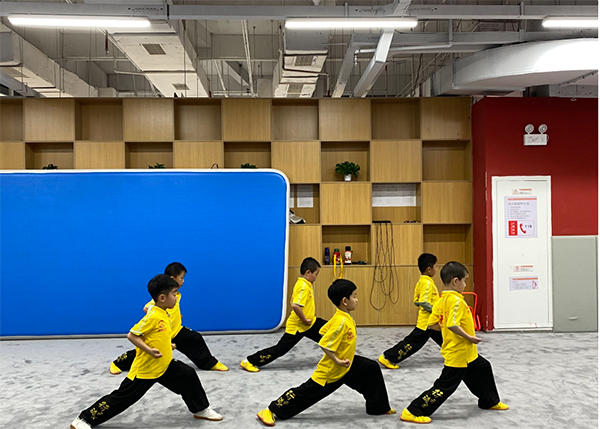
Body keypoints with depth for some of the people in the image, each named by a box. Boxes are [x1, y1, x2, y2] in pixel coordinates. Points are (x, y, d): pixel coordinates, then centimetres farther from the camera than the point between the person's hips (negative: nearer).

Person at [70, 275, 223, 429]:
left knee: (189, 376, 7)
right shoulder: (153, 316, -23)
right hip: (145, 368, -8)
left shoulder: (165, 315, 4)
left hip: (165, 365, 8)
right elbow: (132, 335, -23)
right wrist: (149, 350, -27)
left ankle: (201, 410, 23)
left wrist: (167, 346, 8)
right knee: (122, 397, 0)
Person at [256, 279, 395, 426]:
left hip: (347, 363, 9)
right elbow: (324, 345, -31)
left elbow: (324, 331, 11)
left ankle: (379, 407, 22)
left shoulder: (344, 317, -1)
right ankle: (271, 411, 11)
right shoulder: (342, 321, -29)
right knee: (308, 391, -2)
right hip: (331, 370, -9)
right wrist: (337, 361, -25)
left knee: (372, 369, 8)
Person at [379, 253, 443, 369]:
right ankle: (388, 357, -3)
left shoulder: (421, 282, 10)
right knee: (413, 341, -6)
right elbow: (424, 302, -27)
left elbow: (416, 300, 13)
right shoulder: (428, 283, -20)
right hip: (427, 321, -10)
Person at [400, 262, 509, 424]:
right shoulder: (456, 300, -22)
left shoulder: (441, 301, 4)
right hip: (457, 354, -10)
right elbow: (452, 325, -32)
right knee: (445, 386, -4)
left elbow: (432, 324, 5)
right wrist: (469, 336, -20)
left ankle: (490, 401, 45)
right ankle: (413, 411, 1)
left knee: (484, 368, 26)